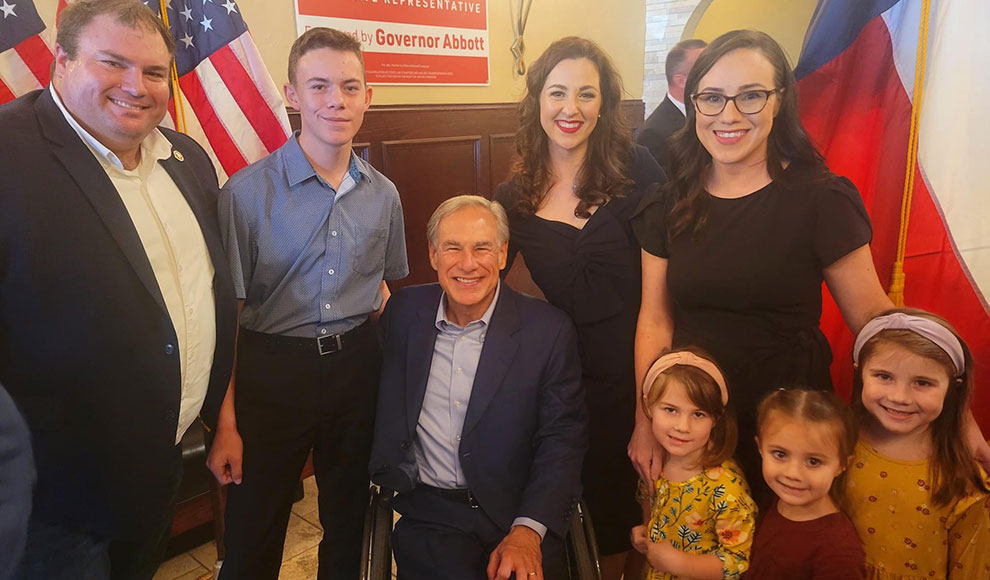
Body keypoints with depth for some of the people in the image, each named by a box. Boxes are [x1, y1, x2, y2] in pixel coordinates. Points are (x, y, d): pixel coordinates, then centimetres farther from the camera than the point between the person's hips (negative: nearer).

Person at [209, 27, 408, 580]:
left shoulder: (383, 194, 2)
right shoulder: (248, 191, -11)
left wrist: (370, 329, 1)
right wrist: (226, 421, -11)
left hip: (357, 365, 4)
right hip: (271, 370, -3)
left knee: (349, 524, 21)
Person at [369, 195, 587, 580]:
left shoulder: (549, 331, -6)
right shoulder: (404, 312, 2)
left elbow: (562, 440, -6)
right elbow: (388, 401, 17)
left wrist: (528, 530, -17)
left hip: (520, 514, -1)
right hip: (430, 515, 1)